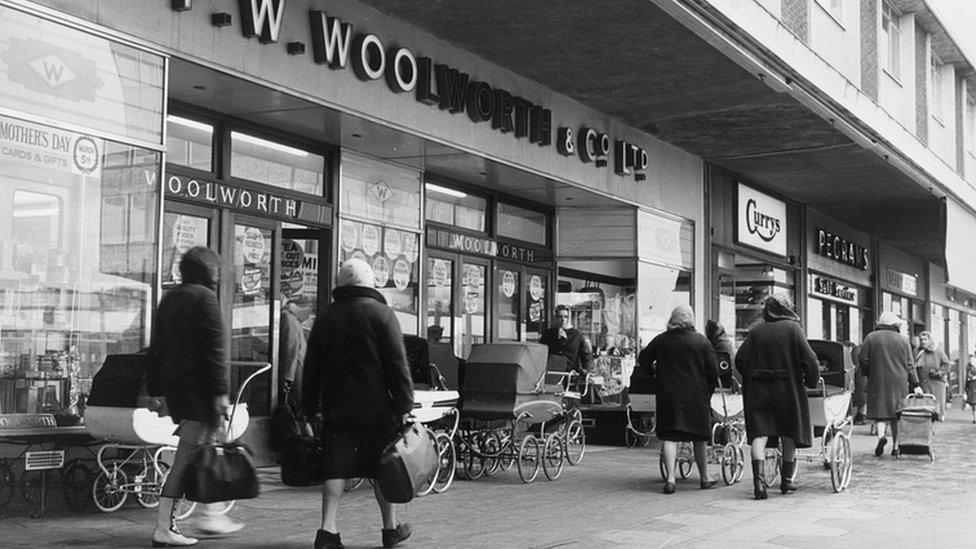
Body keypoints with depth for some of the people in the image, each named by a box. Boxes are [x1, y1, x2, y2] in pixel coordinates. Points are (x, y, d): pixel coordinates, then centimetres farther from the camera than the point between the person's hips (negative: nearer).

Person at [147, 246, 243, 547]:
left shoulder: (168, 299, 17)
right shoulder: (205, 297, -9)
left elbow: (157, 347, 20)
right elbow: (214, 349, -16)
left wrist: (157, 388, 23)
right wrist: (221, 392, -17)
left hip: (174, 386, 9)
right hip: (198, 386, -9)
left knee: (204, 448, 18)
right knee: (186, 456, -7)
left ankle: (210, 514, 24)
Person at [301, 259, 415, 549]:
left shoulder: (324, 317, 10)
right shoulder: (381, 313, -4)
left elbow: (311, 369, 13)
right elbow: (397, 364, -9)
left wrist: (311, 408, 18)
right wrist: (405, 405, -7)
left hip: (335, 408, 3)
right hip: (376, 407, -3)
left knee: (335, 467, 3)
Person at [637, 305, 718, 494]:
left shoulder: (661, 340, 1)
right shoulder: (702, 341, -1)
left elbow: (643, 360, 9)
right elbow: (713, 371, -1)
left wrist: (654, 372, 26)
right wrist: (708, 393, 10)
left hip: (668, 395, 0)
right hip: (696, 396, 0)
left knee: (670, 437, -1)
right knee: (699, 437, 13)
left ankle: (670, 478, -14)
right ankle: (705, 478, 23)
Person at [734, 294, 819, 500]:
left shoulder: (755, 331, 5)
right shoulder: (793, 329, -3)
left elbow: (740, 360, 1)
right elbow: (809, 359, -9)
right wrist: (811, 382, 4)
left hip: (758, 391, 1)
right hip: (788, 390, -1)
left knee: (759, 433, -1)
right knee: (789, 435, 12)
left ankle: (759, 478, -18)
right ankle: (787, 481, 19)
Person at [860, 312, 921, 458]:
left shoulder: (870, 338, 1)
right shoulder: (903, 340, 6)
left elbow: (862, 360, -2)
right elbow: (910, 365, 4)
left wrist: (868, 374, 15)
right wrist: (915, 385, 4)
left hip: (878, 382, -1)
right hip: (899, 383, 1)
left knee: (880, 411, 2)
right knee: (897, 413, 8)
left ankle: (881, 435, -24)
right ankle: (895, 447, 8)